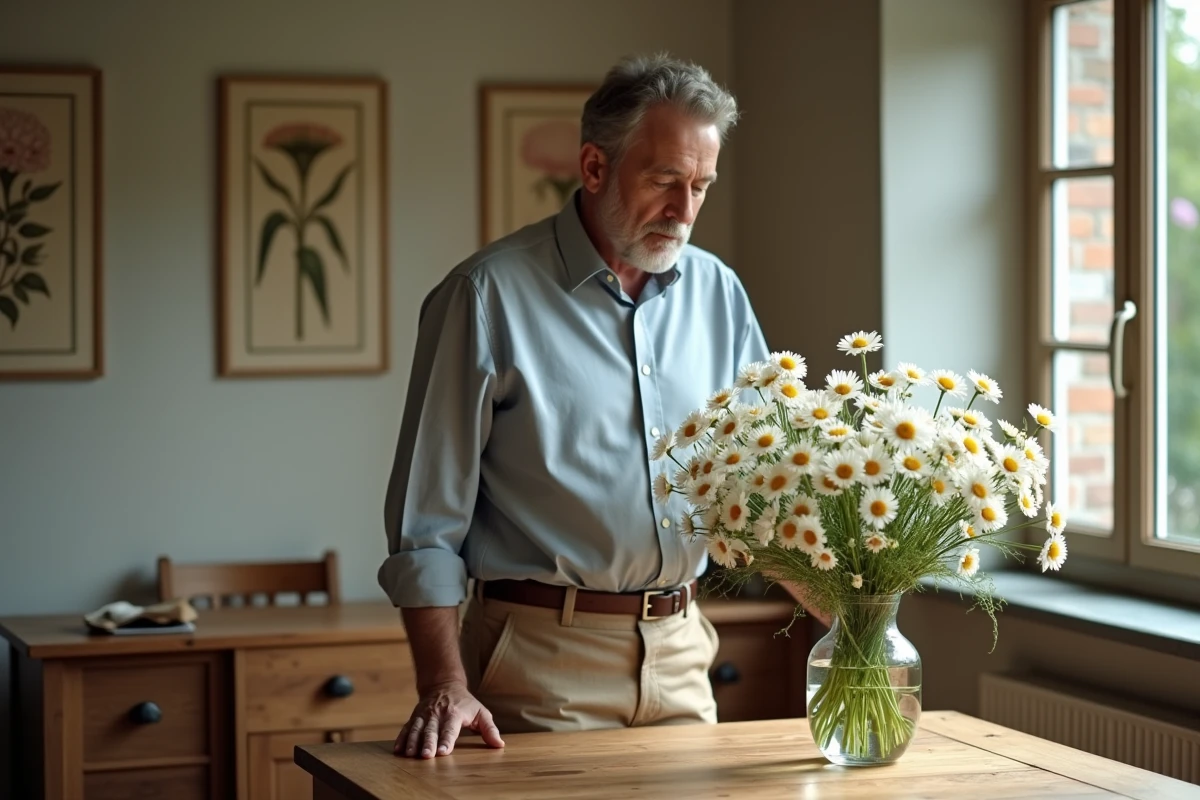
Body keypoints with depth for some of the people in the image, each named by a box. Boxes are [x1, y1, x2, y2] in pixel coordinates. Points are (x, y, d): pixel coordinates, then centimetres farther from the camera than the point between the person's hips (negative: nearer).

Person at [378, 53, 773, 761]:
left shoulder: (717, 292, 7)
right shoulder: (491, 296, -8)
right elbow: (427, 520, -9)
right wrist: (445, 687, -17)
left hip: (680, 652, 5)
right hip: (544, 657, -5)